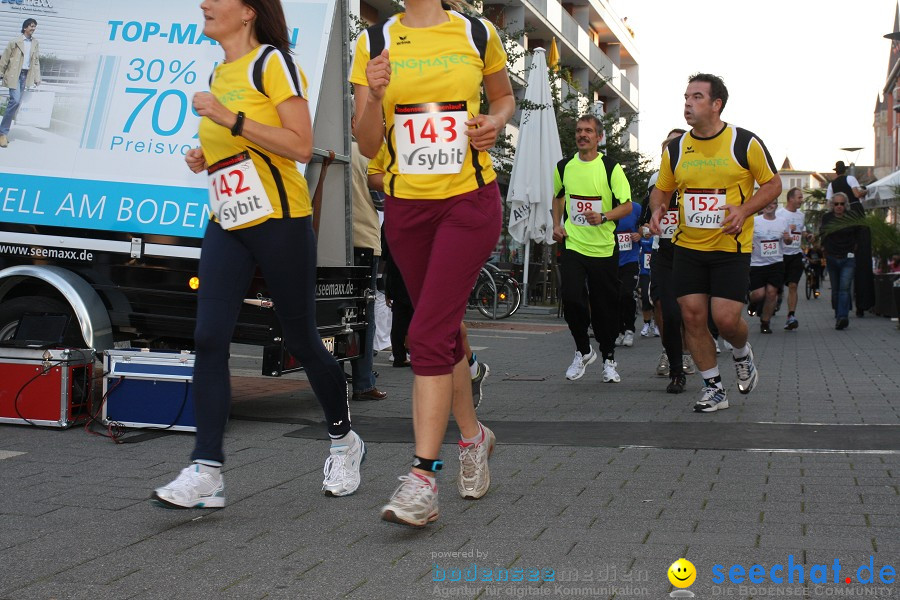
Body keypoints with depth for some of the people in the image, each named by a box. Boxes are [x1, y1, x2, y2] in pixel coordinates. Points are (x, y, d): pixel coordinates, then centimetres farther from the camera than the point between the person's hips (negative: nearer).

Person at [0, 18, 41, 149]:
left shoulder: (35, 43, 8)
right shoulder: (15, 42, -6)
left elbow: (36, 61, 12)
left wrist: (37, 78, 7)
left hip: (26, 75, 5)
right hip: (14, 74, -5)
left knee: (17, 102, 5)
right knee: (15, 100, -17)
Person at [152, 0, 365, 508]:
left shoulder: (273, 62, -7)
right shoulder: (219, 75, 17)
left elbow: (301, 146, -17)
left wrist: (230, 118, -20)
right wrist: (206, 158, 10)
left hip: (280, 221, -7)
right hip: (227, 227, 7)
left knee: (302, 342, 4)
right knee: (209, 338, -9)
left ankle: (344, 442, 27)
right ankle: (207, 472, -10)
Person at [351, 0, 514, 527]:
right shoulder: (374, 43, 4)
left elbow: (504, 96, 20)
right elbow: (368, 145, 1)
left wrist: (496, 121, -2)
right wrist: (375, 97, -18)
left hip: (470, 201, -3)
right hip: (406, 205, 3)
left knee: (429, 333, -14)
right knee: (444, 329, 14)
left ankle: (423, 477, -13)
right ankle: (473, 435, 36)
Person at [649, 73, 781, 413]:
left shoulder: (745, 143, -6)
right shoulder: (675, 149, 5)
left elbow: (773, 184, 1)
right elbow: (662, 189, 17)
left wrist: (744, 210, -16)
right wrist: (657, 210, -6)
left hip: (731, 247, -3)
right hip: (687, 247, 4)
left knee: (726, 318, -11)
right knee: (692, 316, -2)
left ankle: (742, 354, 26)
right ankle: (714, 388, 13)